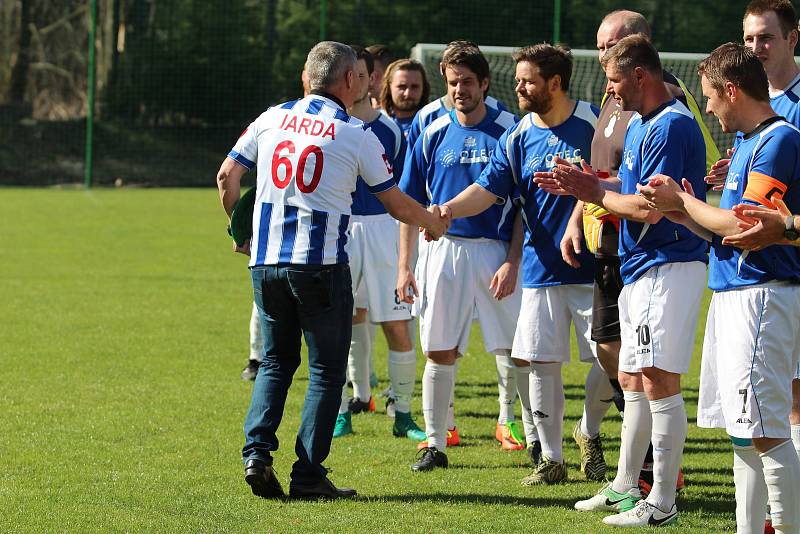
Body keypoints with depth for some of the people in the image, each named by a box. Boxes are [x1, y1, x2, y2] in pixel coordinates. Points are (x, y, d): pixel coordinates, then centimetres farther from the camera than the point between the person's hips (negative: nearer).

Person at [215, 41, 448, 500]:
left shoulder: (272, 119, 6)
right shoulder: (355, 135, -3)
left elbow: (227, 176, 8)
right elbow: (397, 204, 3)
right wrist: (433, 221, 23)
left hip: (266, 260, 4)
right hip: (321, 265, -4)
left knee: (276, 362, 17)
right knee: (326, 369, 6)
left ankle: (257, 451, -2)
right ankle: (309, 474, 0)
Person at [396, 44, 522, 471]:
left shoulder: (509, 131, -1)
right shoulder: (434, 135, 7)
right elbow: (410, 204, 11)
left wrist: (512, 262, -9)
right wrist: (405, 266, 5)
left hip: (496, 251, -2)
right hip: (444, 251, 2)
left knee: (517, 350, -2)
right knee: (440, 353, 4)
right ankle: (435, 444, 13)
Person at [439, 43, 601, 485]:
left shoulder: (594, 123, -4)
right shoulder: (518, 138, 6)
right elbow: (489, 188, -2)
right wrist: (448, 209, -20)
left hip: (594, 266, -3)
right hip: (542, 268, 3)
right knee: (538, 364, 1)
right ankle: (550, 459, 11)